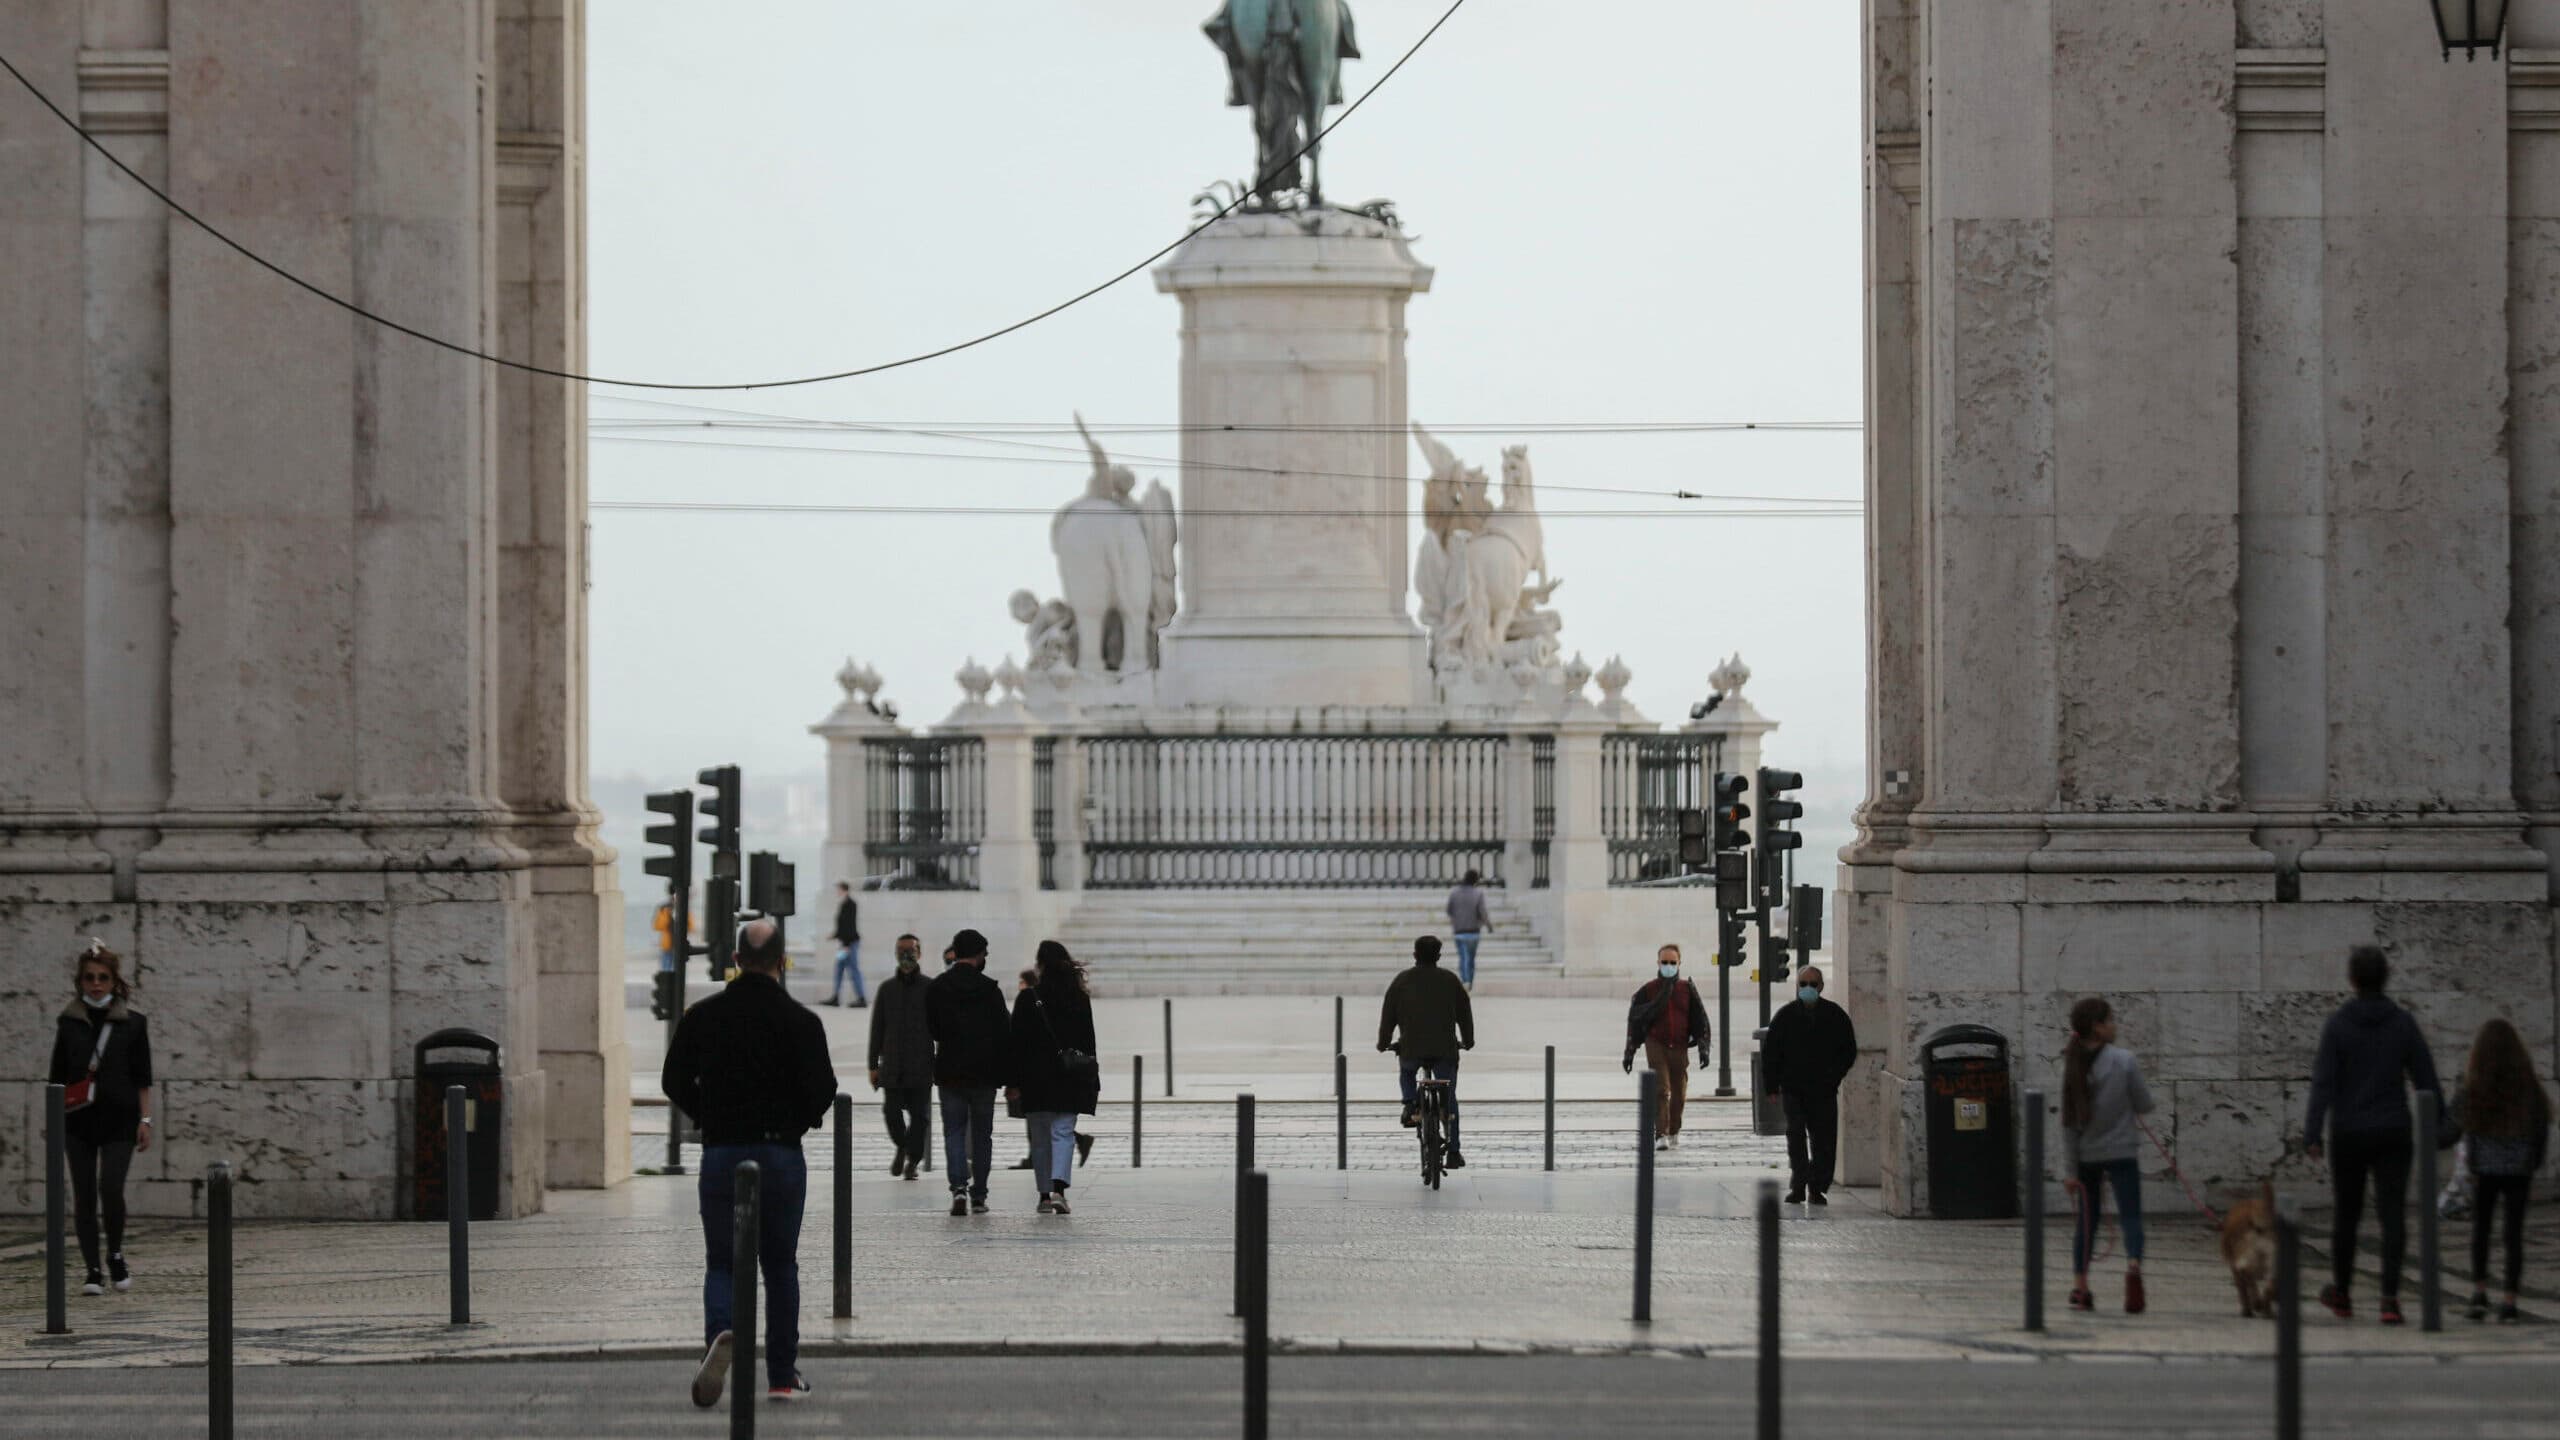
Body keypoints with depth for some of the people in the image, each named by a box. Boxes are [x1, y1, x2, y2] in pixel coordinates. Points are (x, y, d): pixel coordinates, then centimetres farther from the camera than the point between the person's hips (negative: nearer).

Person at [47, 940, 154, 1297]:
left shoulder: (133, 1023, 3)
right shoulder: (68, 1022, 6)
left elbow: (143, 1079, 5)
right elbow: (57, 1076, 10)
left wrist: (145, 1120, -1)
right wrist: (54, 1113, -1)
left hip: (119, 1119, -2)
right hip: (78, 1120, 2)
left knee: (111, 1188, -15)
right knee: (84, 1195, 1)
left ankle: (116, 1257, 9)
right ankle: (93, 1271, 9)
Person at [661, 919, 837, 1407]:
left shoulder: (701, 1017, 0)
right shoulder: (800, 1021, -7)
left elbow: (674, 1082, 2)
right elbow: (822, 1090, -10)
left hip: (720, 1153, 1)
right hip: (782, 1155, -1)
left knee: (722, 1261, 7)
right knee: (780, 1266, 12)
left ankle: (720, 1331, -25)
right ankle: (782, 1376, 14)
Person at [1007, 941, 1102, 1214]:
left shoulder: (1028, 997, -5)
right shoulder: (1079, 998, 3)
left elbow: (1017, 1041, -5)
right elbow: (1089, 1040, 8)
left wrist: (1013, 1081, -2)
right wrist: (1092, 1080, 15)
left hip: (1036, 1078, -1)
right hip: (1070, 1077, 1)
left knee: (1040, 1139, 9)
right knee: (1063, 1133, -1)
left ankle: (1045, 1195, 11)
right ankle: (1058, 1189, -21)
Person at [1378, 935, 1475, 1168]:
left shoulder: (1402, 981, 4)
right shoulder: (1450, 980, 6)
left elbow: (1388, 1014, 6)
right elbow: (1465, 1012, 13)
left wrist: (1383, 1042, 19)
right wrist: (1468, 1041, 28)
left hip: (1411, 1048, 0)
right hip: (1445, 1049, 0)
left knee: (1406, 1074, 32)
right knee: (1449, 1098, 8)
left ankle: (1411, 1108, 4)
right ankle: (1453, 1153, 5)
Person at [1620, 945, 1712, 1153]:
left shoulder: (1687, 990, 7)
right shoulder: (1647, 991, 3)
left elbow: (1701, 1020, 8)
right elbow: (1634, 1021, 7)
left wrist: (1703, 1048, -1)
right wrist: (1629, 1053, 5)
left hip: (1679, 1047, 2)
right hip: (1655, 1044, -2)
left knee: (1678, 1093, 9)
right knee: (1660, 1090, -14)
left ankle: (1673, 1131, 30)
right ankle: (1661, 1135, -18)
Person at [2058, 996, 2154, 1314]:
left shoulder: (2074, 1065, 0)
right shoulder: (2123, 1060, -9)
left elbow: (2070, 1123, 2)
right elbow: (2144, 1105, -3)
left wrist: (2070, 1168, 4)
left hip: (2086, 1155, 4)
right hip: (2121, 1153, -4)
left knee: (2087, 1219, 15)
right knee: (2130, 1215, -4)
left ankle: (2080, 1287, 17)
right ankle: (2133, 1265, -32)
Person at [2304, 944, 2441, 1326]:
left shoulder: (2338, 1025, -6)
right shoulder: (2403, 1022, -1)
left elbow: (2323, 1083, -13)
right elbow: (2426, 1079, 0)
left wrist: (2312, 1135, -17)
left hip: (2349, 1136, 0)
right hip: (2393, 1135, 0)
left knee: (2347, 1213, 16)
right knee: (2392, 1215, -4)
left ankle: (2341, 1294, 31)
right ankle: (2390, 1299, -18)